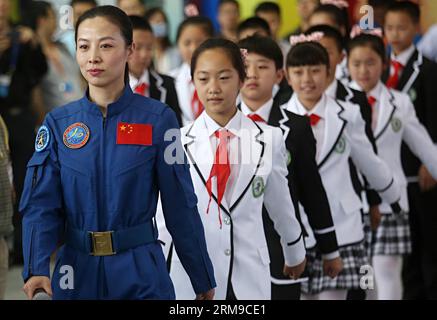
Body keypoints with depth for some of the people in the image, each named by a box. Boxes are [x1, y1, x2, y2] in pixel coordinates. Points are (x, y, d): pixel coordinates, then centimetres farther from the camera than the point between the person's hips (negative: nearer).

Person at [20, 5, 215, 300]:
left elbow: (180, 206, -2)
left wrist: (204, 281, 4)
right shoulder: (58, 124, 1)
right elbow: (40, 204, -7)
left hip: (141, 275, -2)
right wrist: (37, 269, -24)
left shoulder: (157, 119, -6)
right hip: (77, 271, 3)